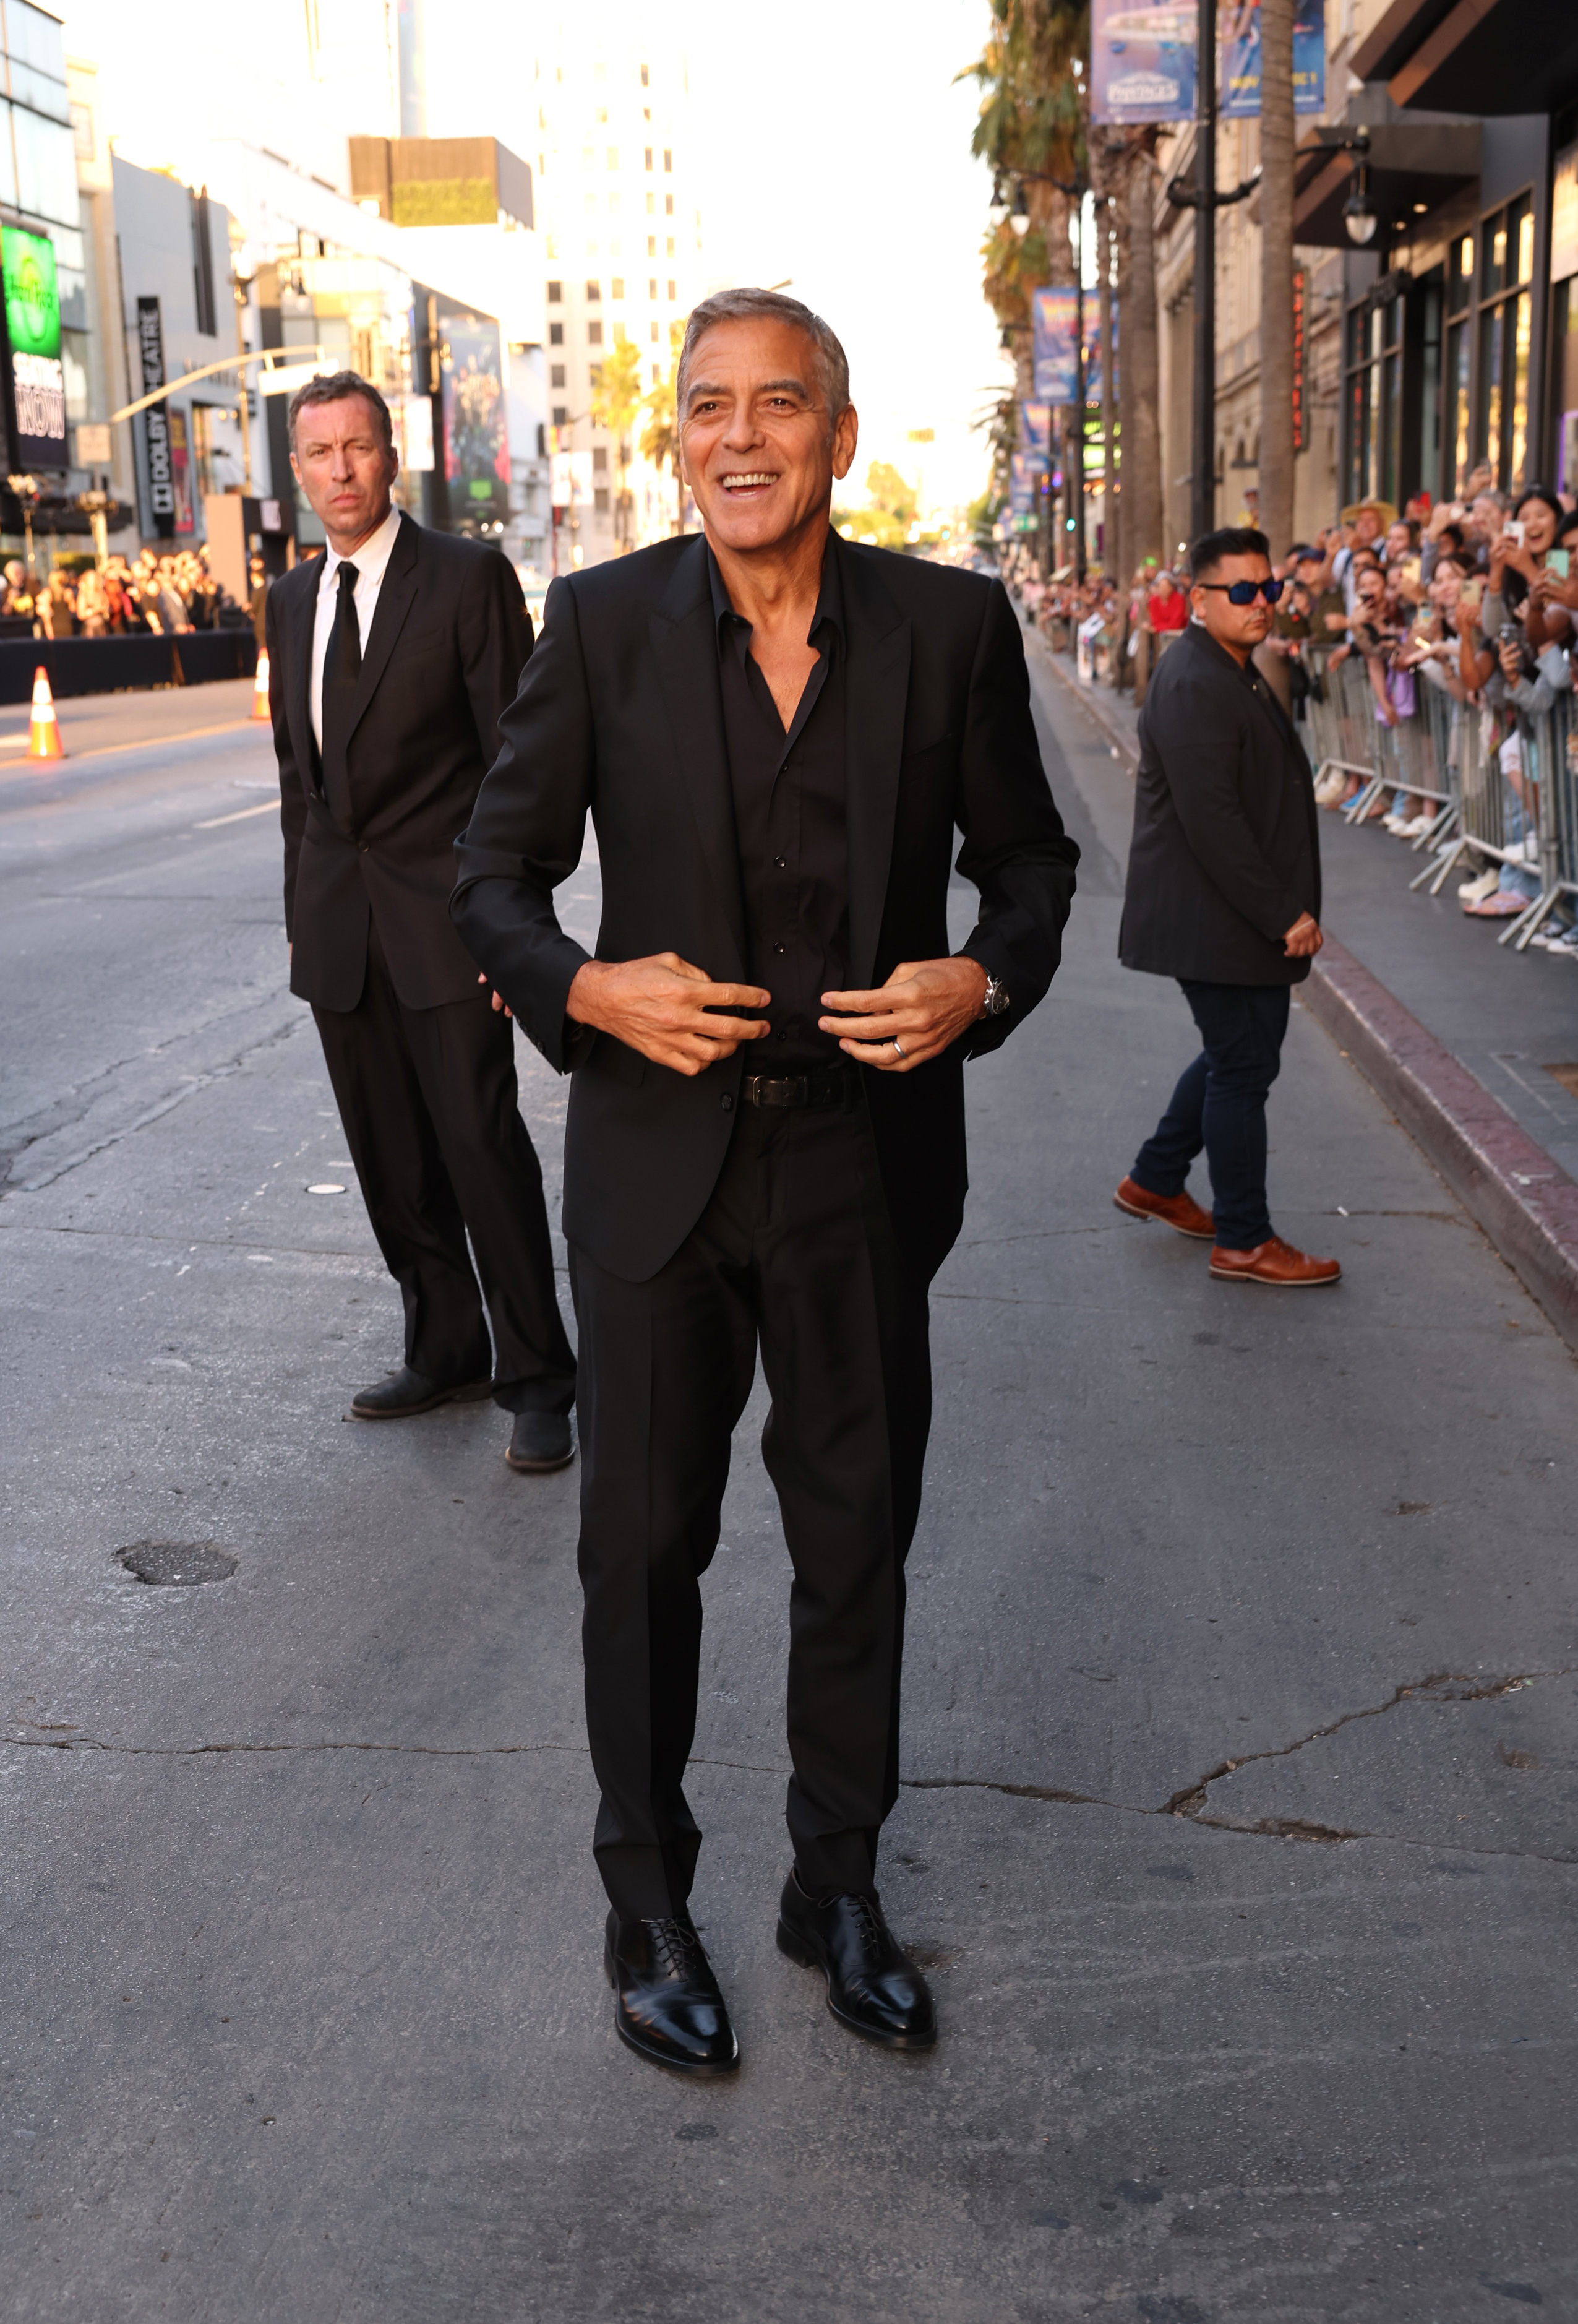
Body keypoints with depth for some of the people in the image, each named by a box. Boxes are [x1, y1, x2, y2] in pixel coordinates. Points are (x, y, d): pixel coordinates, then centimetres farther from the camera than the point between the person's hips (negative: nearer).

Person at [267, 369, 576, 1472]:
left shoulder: (469, 576, -6)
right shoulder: (293, 599, 13)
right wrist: (302, 910, 14)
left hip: (443, 914, -6)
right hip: (338, 923, 6)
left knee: (484, 1148, -4)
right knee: (392, 1163, 11)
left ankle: (537, 1379, 8)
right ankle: (445, 1352, 26)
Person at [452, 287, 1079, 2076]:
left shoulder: (952, 624, -3)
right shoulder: (603, 623, -5)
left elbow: (1028, 855, 7)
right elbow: (496, 873, 1)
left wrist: (988, 982, -13)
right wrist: (585, 991, -18)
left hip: (866, 1165, 1)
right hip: (659, 1160, -1)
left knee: (858, 1539, 14)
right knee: (643, 1544, 10)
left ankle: (839, 1889, 36)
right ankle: (646, 1907, 31)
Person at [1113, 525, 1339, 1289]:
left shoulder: (1236, 673, 15)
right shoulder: (1194, 686, -19)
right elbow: (1211, 822, -24)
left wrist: (1287, 910, 13)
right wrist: (1283, 916, -21)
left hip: (1249, 917, 10)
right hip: (1214, 922, -10)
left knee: (1241, 1054, 19)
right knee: (1242, 1068, -2)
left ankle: (1154, 1181, 33)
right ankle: (1243, 1241, 9)